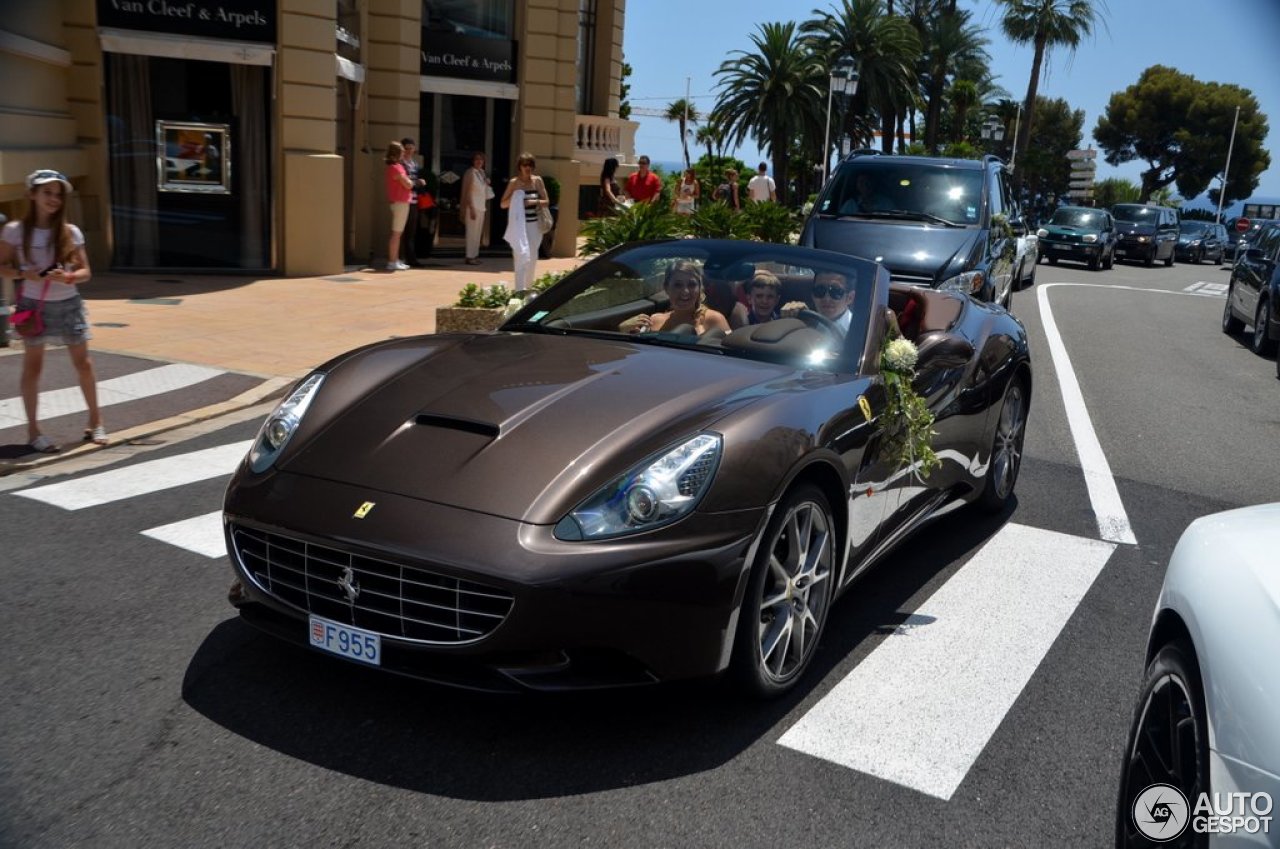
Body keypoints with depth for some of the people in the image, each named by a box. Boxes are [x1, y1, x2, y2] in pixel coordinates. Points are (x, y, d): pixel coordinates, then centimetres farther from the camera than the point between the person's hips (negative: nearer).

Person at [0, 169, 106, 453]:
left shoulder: (71, 232, 0)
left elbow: (86, 272, 2)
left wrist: (68, 277, -18)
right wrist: (24, 273, -19)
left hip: (69, 303, 2)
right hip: (34, 305, -2)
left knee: (83, 363, 5)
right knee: (33, 366, 3)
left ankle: (95, 422, 18)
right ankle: (33, 431, 10)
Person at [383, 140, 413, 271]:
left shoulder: (396, 166, 15)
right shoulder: (396, 168, -16)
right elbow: (408, 185, -16)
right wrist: (409, 179, 2)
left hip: (400, 202, 10)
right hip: (400, 202, -10)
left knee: (398, 233, 13)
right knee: (396, 233, -8)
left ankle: (395, 260, 18)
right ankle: (392, 262, -6)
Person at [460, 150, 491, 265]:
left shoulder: (482, 173, 13)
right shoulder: (470, 173, -10)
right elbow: (467, 192, -14)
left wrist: (487, 183, 1)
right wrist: (471, 208, -19)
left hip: (481, 207, 8)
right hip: (473, 206, -8)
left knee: (478, 232, 10)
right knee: (472, 232, -6)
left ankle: (474, 255, 16)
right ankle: (470, 257, -3)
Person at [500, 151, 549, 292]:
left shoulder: (537, 180, 5)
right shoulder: (513, 182, -2)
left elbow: (546, 201, 6)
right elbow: (503, 204, 1)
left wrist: (534, 202, -12)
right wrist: (514, 198, -16)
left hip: (534, 224, 3)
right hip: (519, 224, -3)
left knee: (533, 258, 12)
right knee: (522, 257, -12)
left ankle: (528, 286, 33)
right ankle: (520, 290, -14)